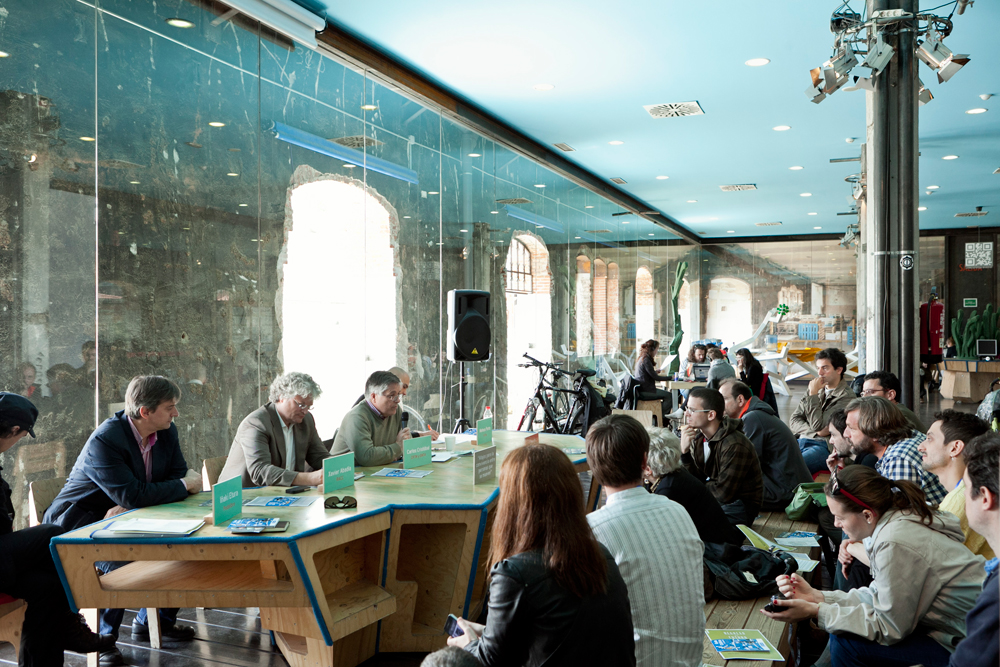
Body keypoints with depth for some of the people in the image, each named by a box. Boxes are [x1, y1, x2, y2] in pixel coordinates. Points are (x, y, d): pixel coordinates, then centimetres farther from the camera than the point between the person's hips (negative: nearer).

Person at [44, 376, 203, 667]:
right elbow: (133, 494, -34)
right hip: (82, 522, -7)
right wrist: (185, 486, -23)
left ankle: (151, 620, 14)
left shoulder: (167, 432, -4)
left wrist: (129, 508, -21)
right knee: (120, 564, -32)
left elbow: (178, 475, -6)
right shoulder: (104, 441, -27)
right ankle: (102, 640, -9)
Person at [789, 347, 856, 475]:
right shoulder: (815, 387, 18)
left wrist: (813, 393, -7)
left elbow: (817, 425, -12)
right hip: (801, 440, 6)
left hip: (824, 446, -6)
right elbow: (794, 420, 15)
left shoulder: (847, 396, -4)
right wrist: (816, 431, -4)